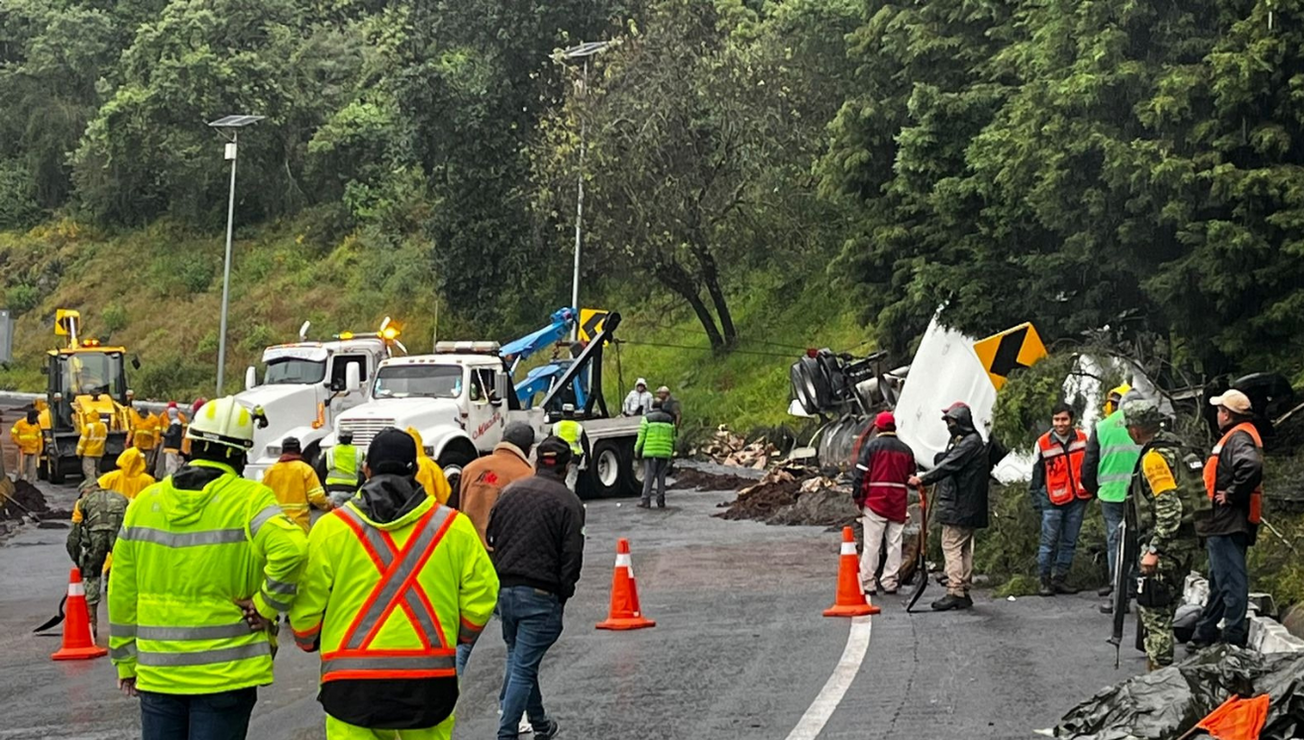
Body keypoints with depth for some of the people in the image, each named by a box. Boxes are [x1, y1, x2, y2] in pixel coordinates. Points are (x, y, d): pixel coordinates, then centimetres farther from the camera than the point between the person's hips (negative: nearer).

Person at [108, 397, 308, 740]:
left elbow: (123, 592, 9)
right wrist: (267, 606, -13)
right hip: (226, 672, -4)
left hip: (157, 672, 4)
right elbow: (290, 549, -28)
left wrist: (126, 660, 17)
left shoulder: (144, 502, 5)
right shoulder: (248, 499, -9)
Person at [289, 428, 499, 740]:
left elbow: (306, 605, 0)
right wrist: (461, 636, 22)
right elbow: (481, 596, 2)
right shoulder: (454, 526, 3)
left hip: (351, 681, -1)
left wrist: (308, 641, 22)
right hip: (429, 676, 1)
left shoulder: (331, 527, 0)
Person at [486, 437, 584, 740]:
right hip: (541, 595, -6)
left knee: (519, 660, 21)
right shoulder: (568, 502, -8)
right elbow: (572, 557, -10)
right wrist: (563, 595, 1)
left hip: (504, 590, 6)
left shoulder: (509, 492, 9)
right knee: (523, 667, -2)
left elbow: (491, 541, 13)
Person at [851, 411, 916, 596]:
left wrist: (858, 499, -2)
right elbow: (912, 477, 13)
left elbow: (860, 475, -8)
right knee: (894, 544, 9)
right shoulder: (906, 449, 9)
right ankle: (890, 582, 10)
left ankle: (867, 583, -2)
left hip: (875, 502, -3)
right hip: (898, 504, 3)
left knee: (872, 544, -2)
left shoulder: (871, 446, -4)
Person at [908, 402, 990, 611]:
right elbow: (947, 464, 18)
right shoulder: (961, 441, 20)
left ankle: (954, 592, -13)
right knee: (964, 549, 11)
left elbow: (949, 466, -20)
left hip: (959, 507, -10)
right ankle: (964, 592, 15)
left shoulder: (972, 442, -12)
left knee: (952, 547, -11)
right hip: (965, 508, 10)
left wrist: (923, 479, -22)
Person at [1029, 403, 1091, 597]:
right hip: (1054, 500, -3)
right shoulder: (1043, 443, -4)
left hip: (1078, 498, 3)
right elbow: (1036, 474, 4)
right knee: (1049, 542, -5)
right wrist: (1036, 498, 3)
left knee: (1069, 542, 8)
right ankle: (1044, 580, 1)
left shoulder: (1082, 439, 4)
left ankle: (1060, 579, 16)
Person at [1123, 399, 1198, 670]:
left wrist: (1154, 550, -25)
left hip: (1166, 546, -10)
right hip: (1182, 544, 10)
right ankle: (1160, 670, 26)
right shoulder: (1172, 447, 14)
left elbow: (1169, 507, -25)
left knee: (1154, 612, -6)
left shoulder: (1154, 457, -17)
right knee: (1162, 611, 18)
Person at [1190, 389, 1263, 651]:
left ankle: (1233, 637, -2)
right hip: (1225, 523, 11)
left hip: (1228, 523, -11)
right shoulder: (1239, 435, 16)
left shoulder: (1239, 438, -17)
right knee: (1219, 579, 18)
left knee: (1230, 580, -6)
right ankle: (1206, 632, 27)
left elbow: (1251, 466, -36)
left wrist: (1231, 494, -25)